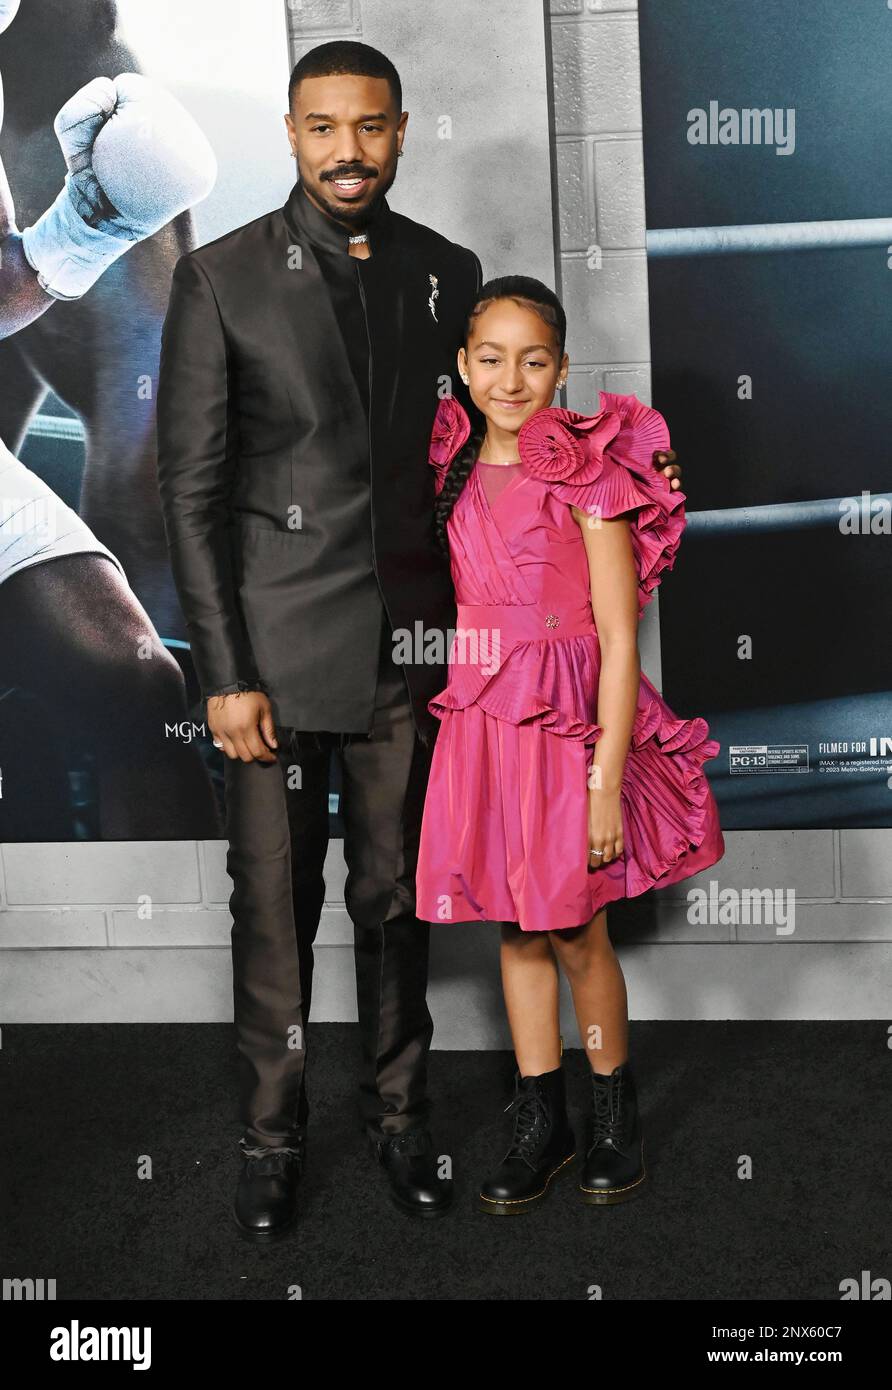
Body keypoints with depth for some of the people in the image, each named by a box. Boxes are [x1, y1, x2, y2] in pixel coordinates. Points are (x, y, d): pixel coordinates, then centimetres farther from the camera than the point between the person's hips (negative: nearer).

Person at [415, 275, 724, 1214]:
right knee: (516, 928, 12)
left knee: (574, 934, 5)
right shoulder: (455, 469, 6)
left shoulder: (587, 472, -10)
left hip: (567, 723, -5)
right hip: (480, 720, 5)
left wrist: (606, 782, -16)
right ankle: (540, 1123, 26)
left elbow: (618, 639, -13)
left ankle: (615, 1116, 28)